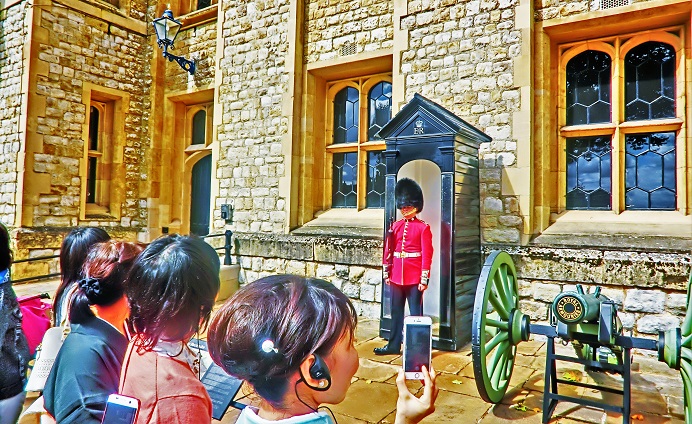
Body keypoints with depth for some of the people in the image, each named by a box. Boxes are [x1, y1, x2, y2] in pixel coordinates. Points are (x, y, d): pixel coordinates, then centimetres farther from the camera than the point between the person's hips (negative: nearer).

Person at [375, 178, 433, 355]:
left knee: (415, 312, 5)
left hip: (414, 277, -5)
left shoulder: (423, 227, -5)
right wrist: (386, 272, 7)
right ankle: (394, 345, 24)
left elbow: (427, 255, -8)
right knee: (396, 312, 13)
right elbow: (388, 250, 10)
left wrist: (424, 279, -12)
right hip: (396, 276, 5)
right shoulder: (395, 226, 8)